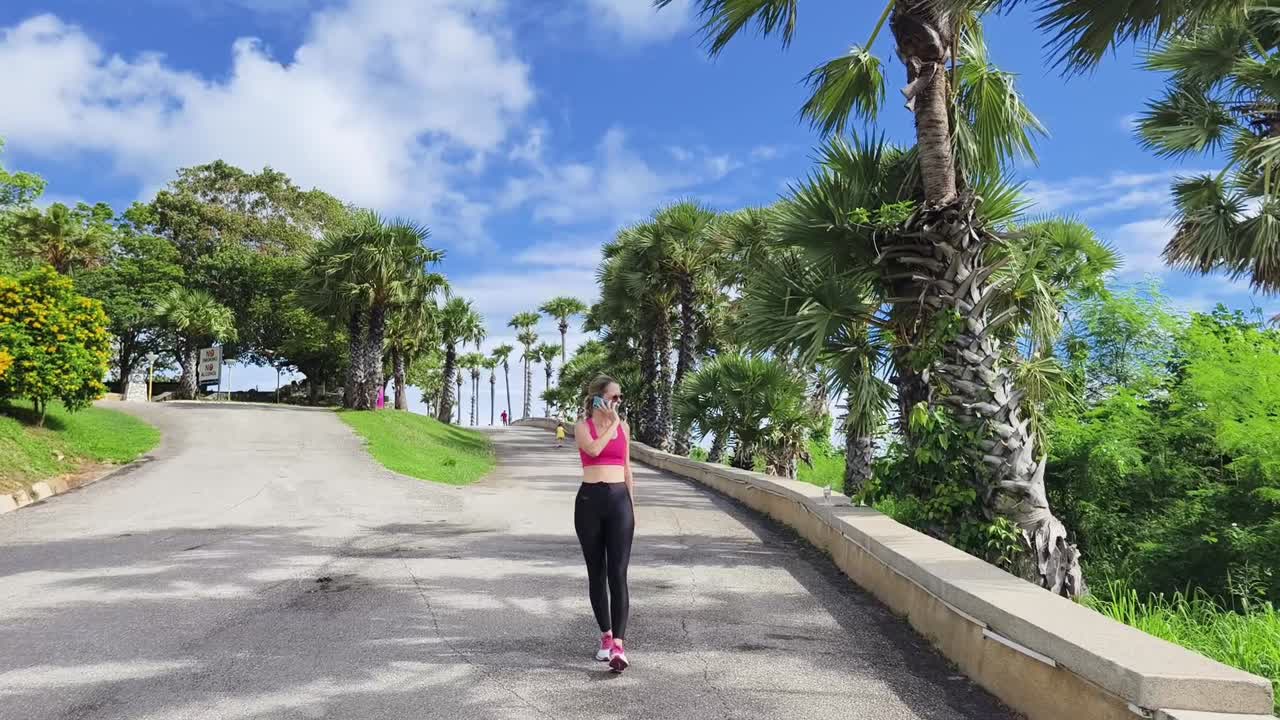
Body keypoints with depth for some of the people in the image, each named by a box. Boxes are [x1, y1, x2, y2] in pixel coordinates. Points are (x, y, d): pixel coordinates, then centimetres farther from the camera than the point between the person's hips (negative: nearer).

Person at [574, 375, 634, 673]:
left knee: (617, 573, -9)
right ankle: (606, 635, 23)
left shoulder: (624, 427, 12)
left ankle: (618, 646, -13)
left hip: (619, 500, 1)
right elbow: (594, 449, -20)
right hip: (590, 500, -1)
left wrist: (632, 505, 16)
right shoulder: (582, 427, 3)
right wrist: (612, 424, -7)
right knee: (596, 573, 8)